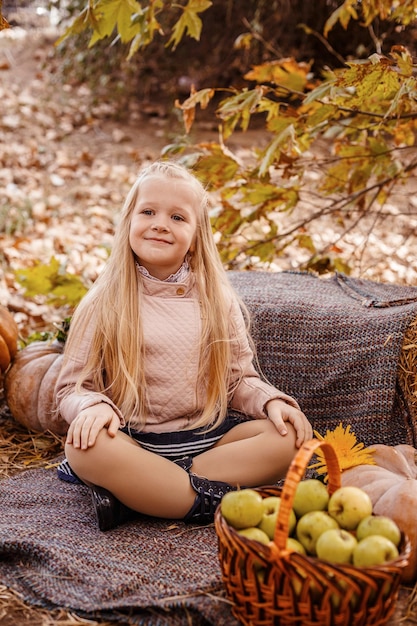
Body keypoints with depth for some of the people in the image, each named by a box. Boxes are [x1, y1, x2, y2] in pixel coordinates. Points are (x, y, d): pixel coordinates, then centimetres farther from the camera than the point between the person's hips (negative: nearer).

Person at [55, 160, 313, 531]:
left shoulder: (218, 301, 8)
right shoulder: (105, 304, 1)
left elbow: (241, 379, 11)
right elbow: (73, 386, 0)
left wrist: (271, 401, -11)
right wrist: (94, 406, -23)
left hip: (209, 438, 4)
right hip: (137, 442, -3)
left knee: (292, 435, -22)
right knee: (85, 445, -33)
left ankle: (134, 490, -22)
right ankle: (220, 502, -24)